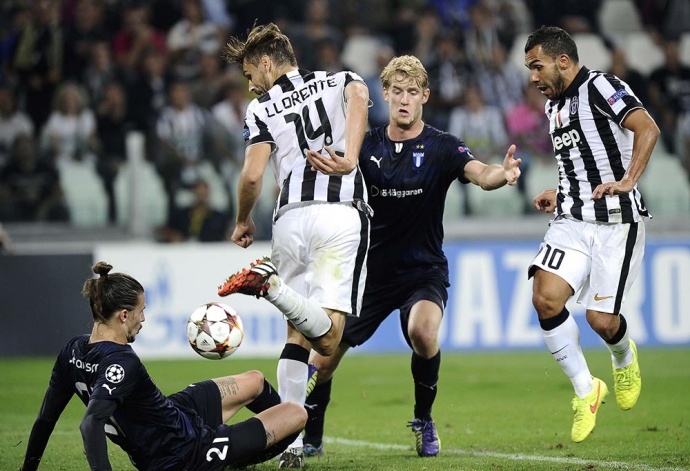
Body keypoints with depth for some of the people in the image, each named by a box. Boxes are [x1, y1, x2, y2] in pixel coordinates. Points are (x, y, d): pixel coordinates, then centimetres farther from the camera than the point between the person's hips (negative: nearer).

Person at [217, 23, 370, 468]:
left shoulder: (262, 107, 14)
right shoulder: (340, 81, 18)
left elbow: (252, 175, 2)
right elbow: (359, 94, -8)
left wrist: (244, 222, 19)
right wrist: (350, 155, -16)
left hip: (290, 219, 1)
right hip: (341, 211, -1)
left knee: (297, 334, 12)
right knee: (327, 338, -11)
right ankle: (271, 284, -35)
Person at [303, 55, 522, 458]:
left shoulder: (441, 148, -8)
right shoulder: (368, 145, 0)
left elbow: (480, 174, -24)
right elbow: (335, 163, -15)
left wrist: (502, 173, -49)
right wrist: (316, 158, -40)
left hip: (424, 270, -3)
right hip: (372, 270, 3)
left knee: (422, 330, -32)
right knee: (324, 357, -4)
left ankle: (424, 421, -6)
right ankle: (310, 436, 22)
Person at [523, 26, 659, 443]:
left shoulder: (600, 86, -11)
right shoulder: (554, 105, 16)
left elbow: (647, 128, -25)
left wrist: (627, 182, -33)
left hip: (617, 221, -7)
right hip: (573, 220, 7)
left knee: (602, 319, -9)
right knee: (546, 297, -15)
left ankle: (624, 358, 30)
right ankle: (586, 390, 0)